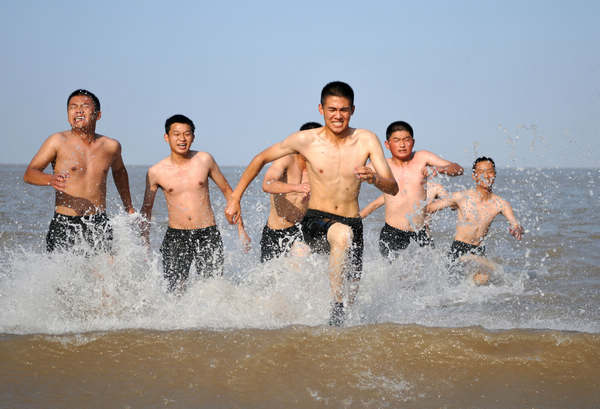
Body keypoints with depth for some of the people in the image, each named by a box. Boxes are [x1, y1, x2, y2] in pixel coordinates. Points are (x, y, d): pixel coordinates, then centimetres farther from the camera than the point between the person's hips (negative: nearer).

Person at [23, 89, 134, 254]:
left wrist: (129, 208, 33)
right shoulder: (58, 141, -4)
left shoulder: (111, 146, 7)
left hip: (99, 225, 2)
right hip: (64, 225, -2)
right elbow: (29, 174, -10)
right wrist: (50, 179, -32)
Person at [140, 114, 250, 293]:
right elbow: (146, 209, 12)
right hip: (175, 237, 0)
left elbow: (227, 191, 10)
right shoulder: (156, 172, -1)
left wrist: (241, 230, 8)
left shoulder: (204, 160, 1)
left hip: (208, 235, 0)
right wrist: (145, 243, 6)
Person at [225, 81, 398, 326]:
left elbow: (393, 188, -7)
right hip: (316, 222, -3)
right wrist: (235, 198, 5)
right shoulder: (306, 140, -7)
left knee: (352, 293, 9)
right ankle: (336, 306, -28)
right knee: (342, 235, -37)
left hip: (352, 224, 3)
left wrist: (375, 178, -30)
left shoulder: (366, 140, -5)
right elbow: (261, 159, 7)